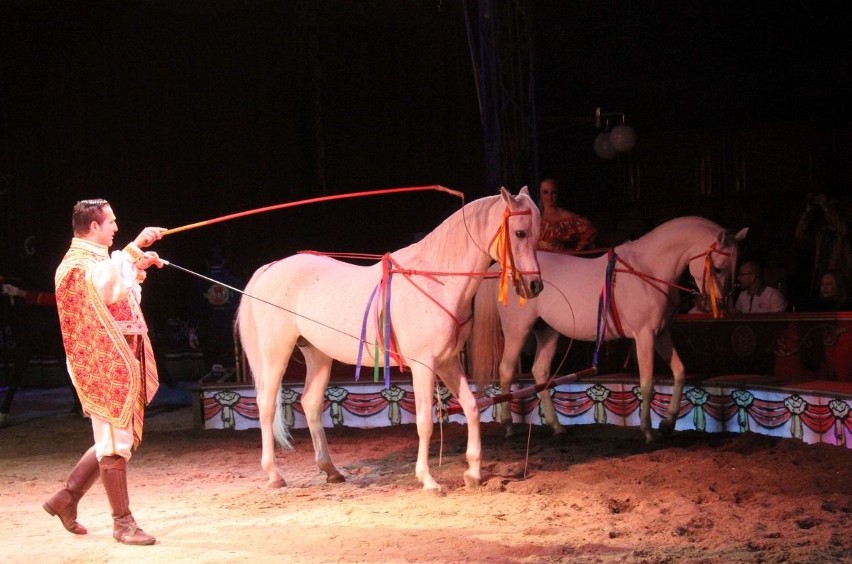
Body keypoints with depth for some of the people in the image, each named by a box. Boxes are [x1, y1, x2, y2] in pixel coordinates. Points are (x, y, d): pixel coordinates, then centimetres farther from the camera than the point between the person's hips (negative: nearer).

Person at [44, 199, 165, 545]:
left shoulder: (97, 259, 17)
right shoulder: (78, 264, -13)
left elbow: (117, 293, 33)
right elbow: (105, 286, -36)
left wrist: (138, 268, 17)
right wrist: (135, 247, -37)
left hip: (117, 363, 10)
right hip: (101, 365, -10)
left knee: (116, 438, 15)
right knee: (115, 442, -7)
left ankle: (67, 498, 23)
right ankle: (123, 522, -1)